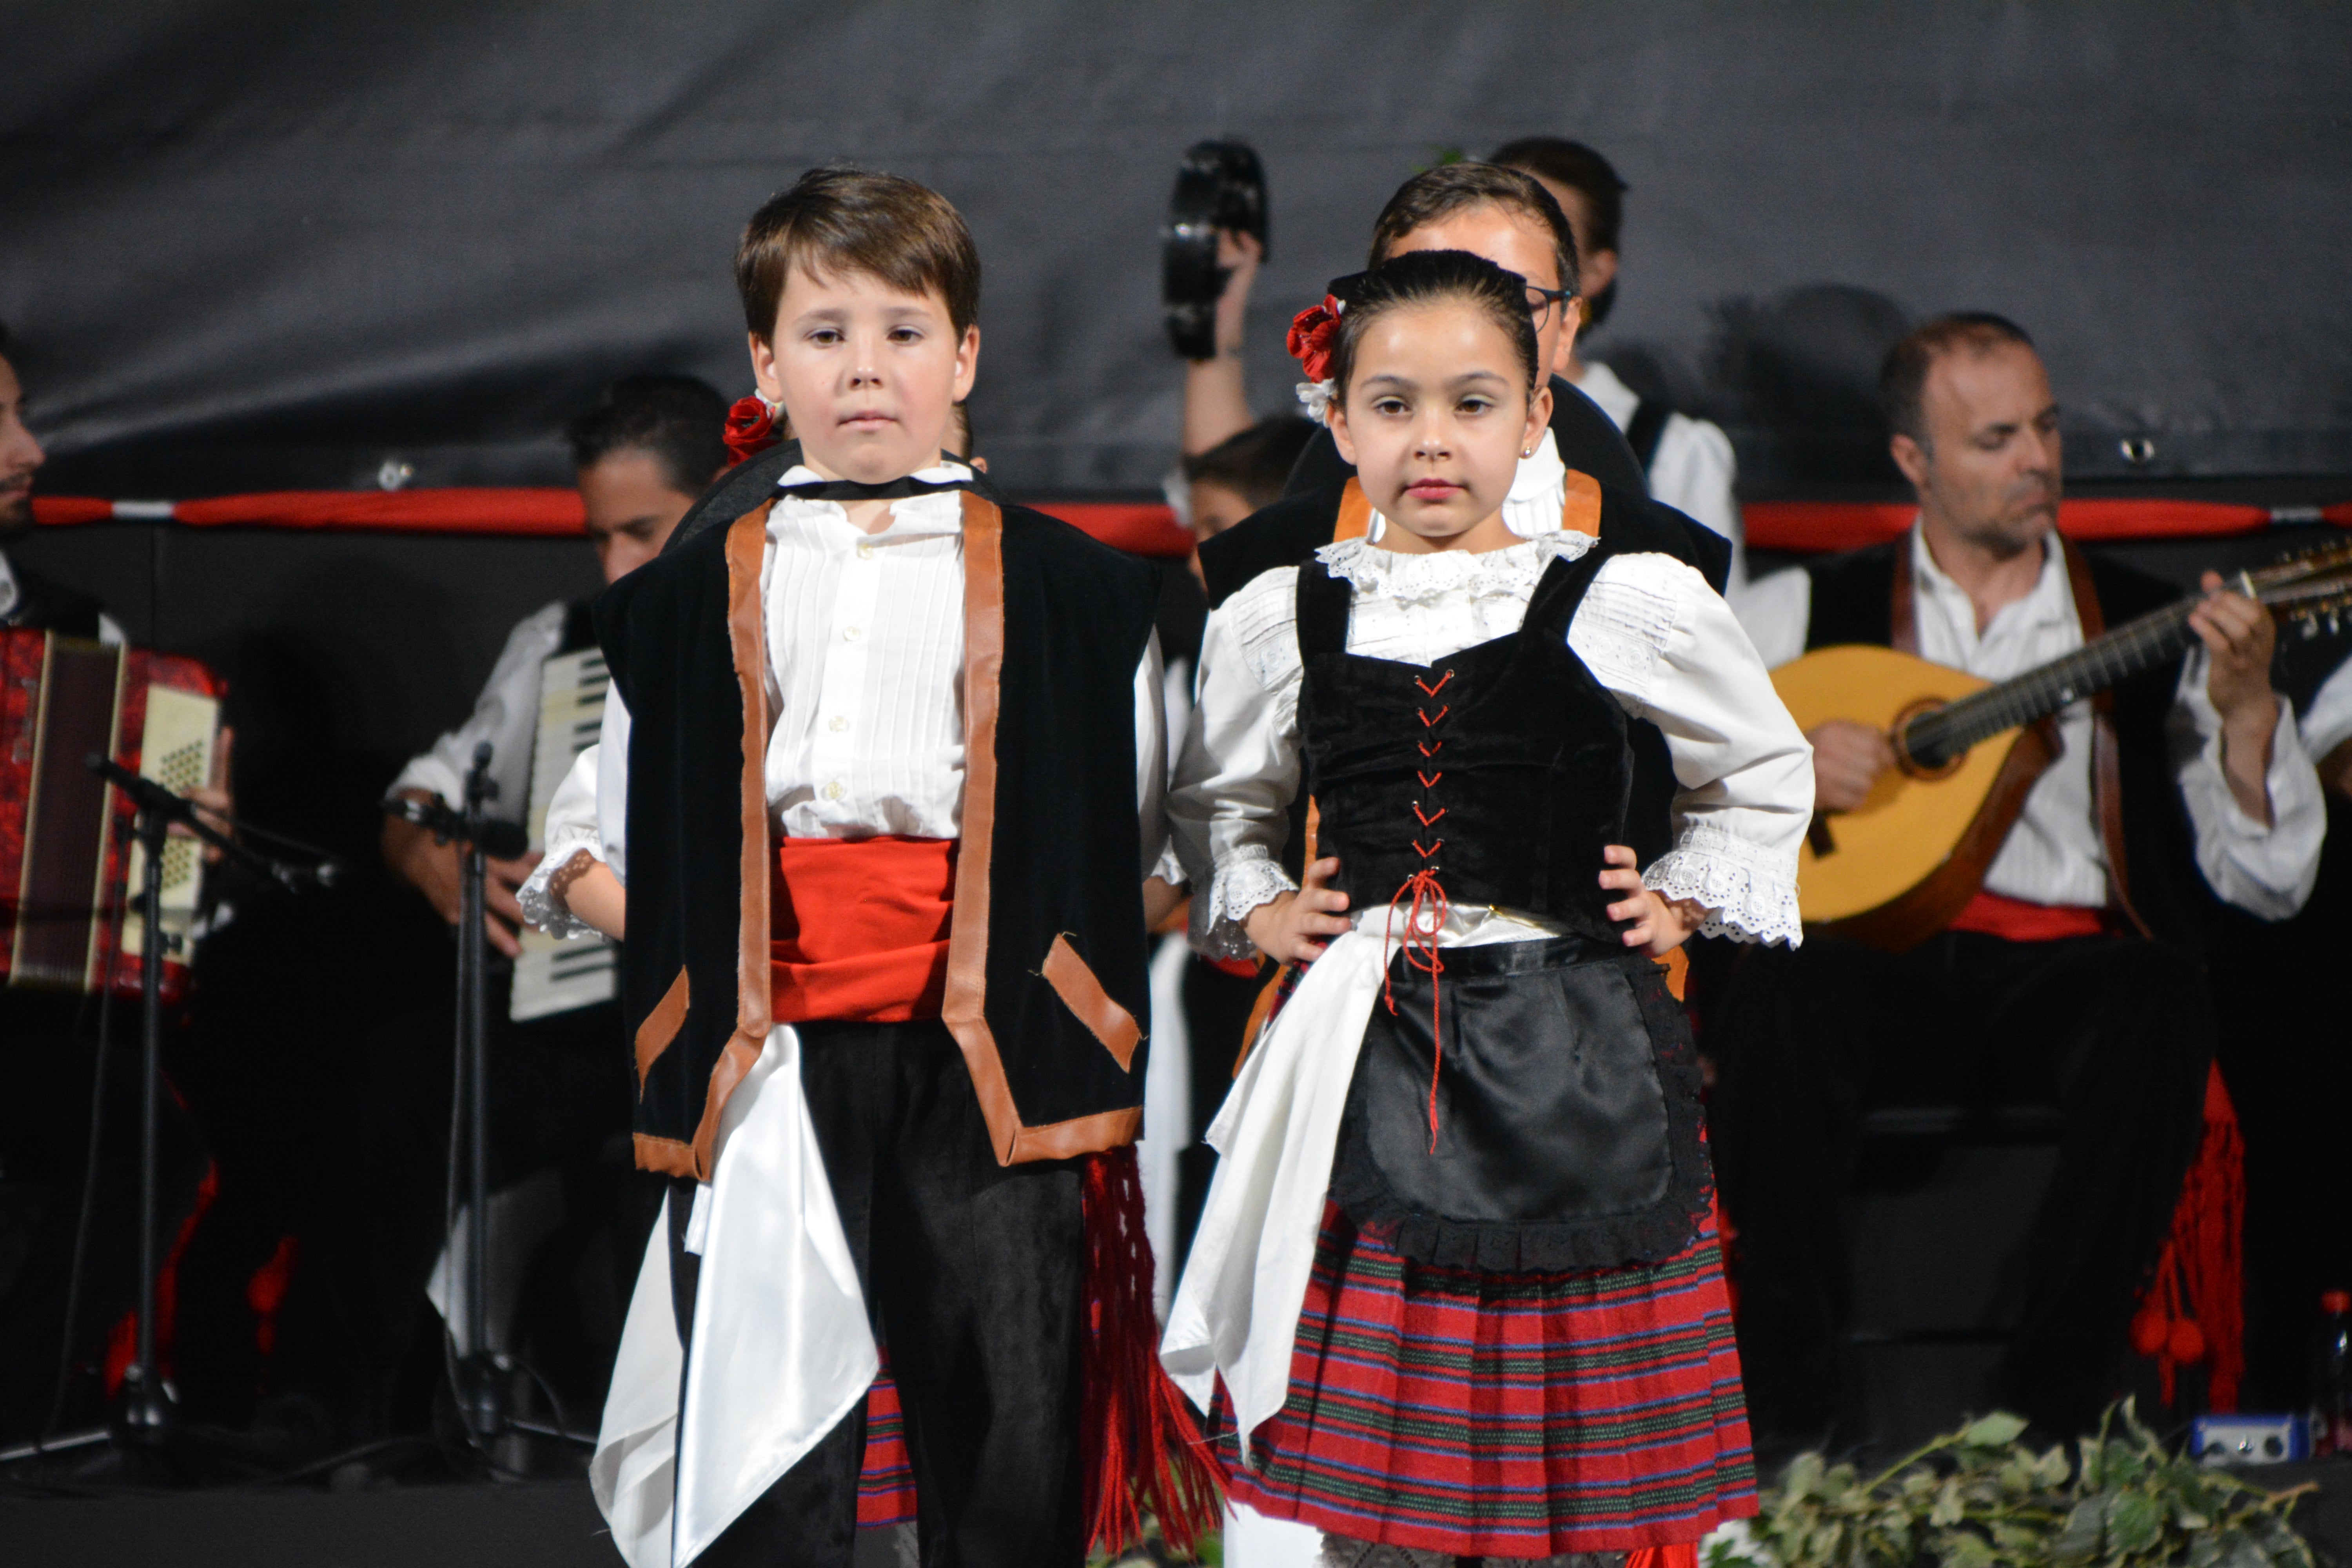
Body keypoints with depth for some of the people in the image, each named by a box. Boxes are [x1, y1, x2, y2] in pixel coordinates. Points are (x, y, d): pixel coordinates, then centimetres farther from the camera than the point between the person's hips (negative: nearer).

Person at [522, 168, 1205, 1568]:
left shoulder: (1067, 585, 11)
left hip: (985, 1058, -1)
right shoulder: (698, 590, 15)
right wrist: (650, 916, 0)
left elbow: (1145, 831, 9)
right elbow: (593, 834, 18)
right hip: (768, 1069, 1)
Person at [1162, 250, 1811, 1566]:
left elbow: (1765, 776, 17)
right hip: (1366, 1063, 2)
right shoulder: (1279, 620, 6)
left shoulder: (1628, 604, 0)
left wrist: (1679, 902, 5)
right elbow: (1218, 803, 26)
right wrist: (1256, 908, 9)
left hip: (1571, 1060, -2)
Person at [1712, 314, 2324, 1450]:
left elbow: (2269, 884, 8)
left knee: (2161, 1009, -34)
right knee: (1779, 1003, -34)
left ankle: (2048, 1412, -28)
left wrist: (2245, 707, -8)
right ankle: (1782, 1412, -25)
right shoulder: (1812, 610, 15)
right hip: (1877, 961, 0)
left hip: (2068, 970, 1)